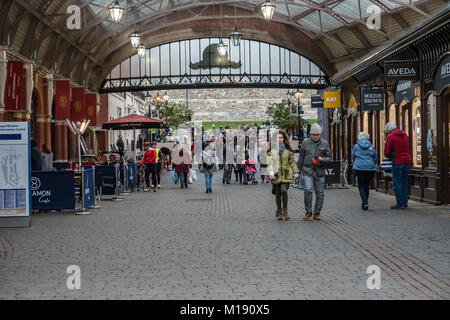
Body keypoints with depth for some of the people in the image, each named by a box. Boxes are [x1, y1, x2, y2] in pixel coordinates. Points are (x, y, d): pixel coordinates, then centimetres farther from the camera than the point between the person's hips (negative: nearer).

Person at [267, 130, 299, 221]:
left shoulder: (288, 149, 5)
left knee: (284, 190, -16)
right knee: (278, 193, 4)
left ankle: (285, 210, -3)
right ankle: (279, 212, 17)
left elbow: (292, 161, 12)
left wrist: (296, 171, 11)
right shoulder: (271, 149, 2)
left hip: (286, 174, 0)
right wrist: (270, 171, -18)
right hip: (276, 174, 0)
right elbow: (269, 161, -3)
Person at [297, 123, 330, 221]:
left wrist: (322, 159, -16)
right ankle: (308, 211, -1)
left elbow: (328, 157, 6)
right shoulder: (305, 143, 4)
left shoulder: (324, 144, 2)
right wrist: (299, 169, 15)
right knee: (308, 190, -16)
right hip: (307, 171, -1)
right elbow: (301, 156, 13)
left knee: (320, 193, 3)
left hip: (319, 171, 1)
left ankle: (317, 213, 16)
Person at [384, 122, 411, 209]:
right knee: (404, 183, 15)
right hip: (407, 161, 7)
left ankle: (400, 204, -1)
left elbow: (386, 153, -7)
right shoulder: (404, 135, 14)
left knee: (397, 183, 0)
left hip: (398, 163, -7)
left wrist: (391, 157, 14)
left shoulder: (390, 136, -6)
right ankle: (405, 202, 17)